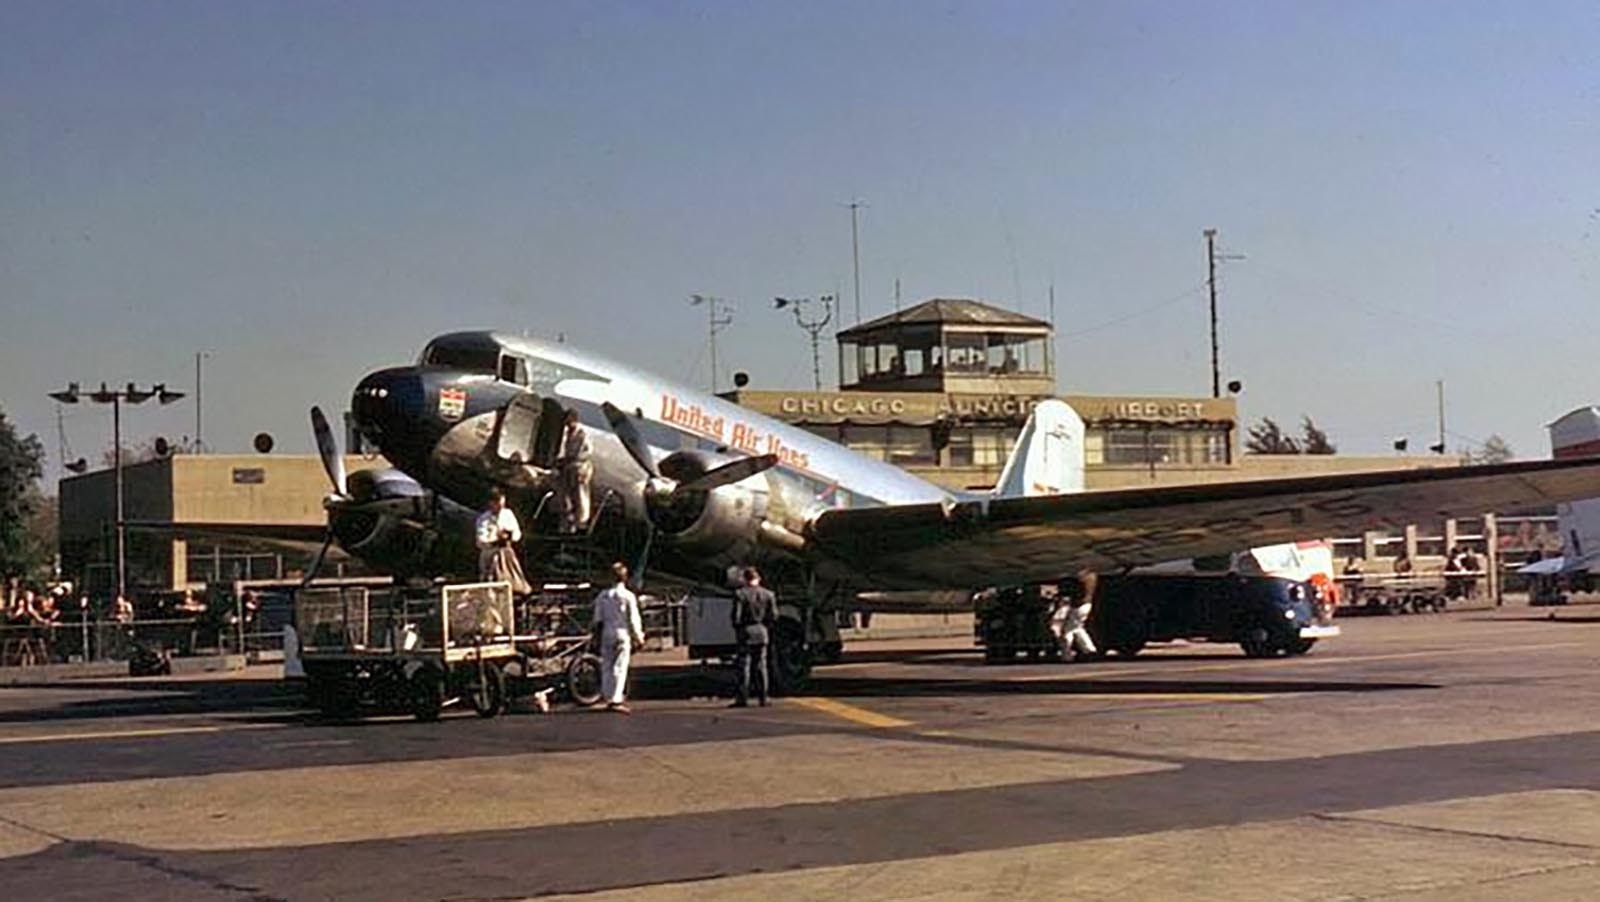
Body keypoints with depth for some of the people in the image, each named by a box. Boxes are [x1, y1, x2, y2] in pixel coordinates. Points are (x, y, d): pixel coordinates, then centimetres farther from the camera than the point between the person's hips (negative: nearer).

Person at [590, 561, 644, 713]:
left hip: (607, 634, 4)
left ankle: (608, 697, 14)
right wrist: (638, 636, 3)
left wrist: (595, 627, 26)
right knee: (620, 667, -4)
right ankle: (616, 700, -11)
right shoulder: (628, 596, -8)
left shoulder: (602, 596, 4)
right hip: (622, 634, -4)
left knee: (607, 667, 11)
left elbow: (598, 619, 7)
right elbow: (633, 619, -8)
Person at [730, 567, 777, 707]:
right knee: (761, 666, 9)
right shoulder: (768, 595, 4)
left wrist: (737, 631, 5)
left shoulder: (740, 594, -8)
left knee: (744, 666, 0)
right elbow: (773, 617, 3)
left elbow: (736, 616, -10)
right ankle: (762, 699, 9)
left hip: (746, 633, -3)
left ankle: (743, 699, -3)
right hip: (762, 634, 3)